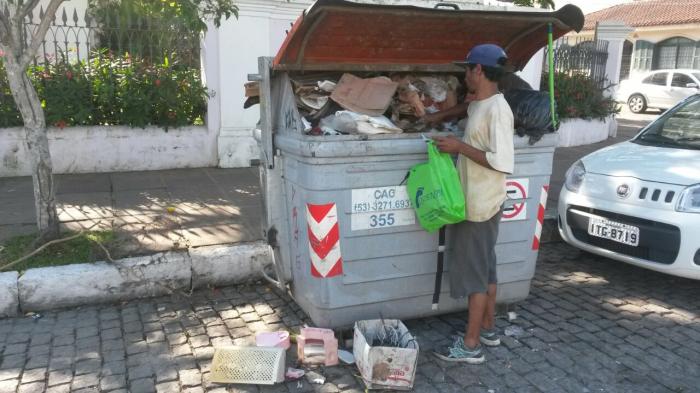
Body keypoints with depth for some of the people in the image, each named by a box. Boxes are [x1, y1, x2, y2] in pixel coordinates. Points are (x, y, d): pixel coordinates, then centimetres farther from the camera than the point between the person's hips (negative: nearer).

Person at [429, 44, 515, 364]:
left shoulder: (496, 110, -21)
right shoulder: (480, 104, 8)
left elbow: (503, 163, -27)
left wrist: (459, 147, -22)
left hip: (481, 205, -9)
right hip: (476, 201, 9)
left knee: (475, 272, -2)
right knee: (485, 268, 18)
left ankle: (471, 345, 9)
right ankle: (488, 329, 32)